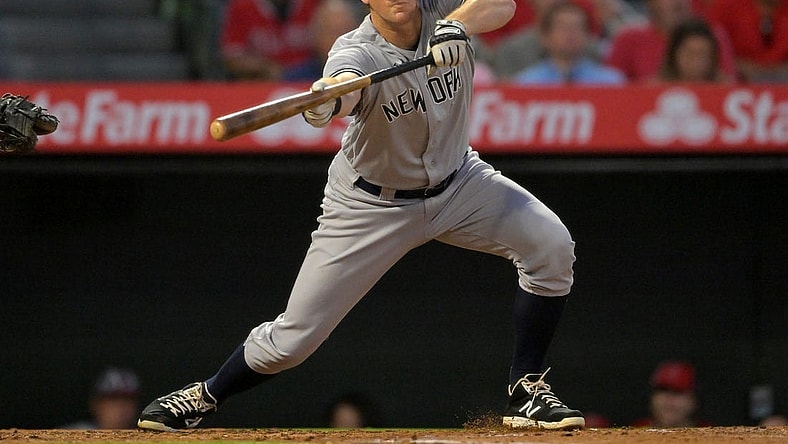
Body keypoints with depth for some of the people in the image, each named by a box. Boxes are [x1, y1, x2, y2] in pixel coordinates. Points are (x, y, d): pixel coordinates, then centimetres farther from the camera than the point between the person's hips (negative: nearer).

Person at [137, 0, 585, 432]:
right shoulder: (357, 52, -27)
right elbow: (345, 85, -49)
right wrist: (325, 100, -73)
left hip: (458, 181, 4)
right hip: (372, 203, -4)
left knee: (551, 245, -17)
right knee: (295, 335, -3)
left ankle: (527, 390, -3)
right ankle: (204, 397, 24)